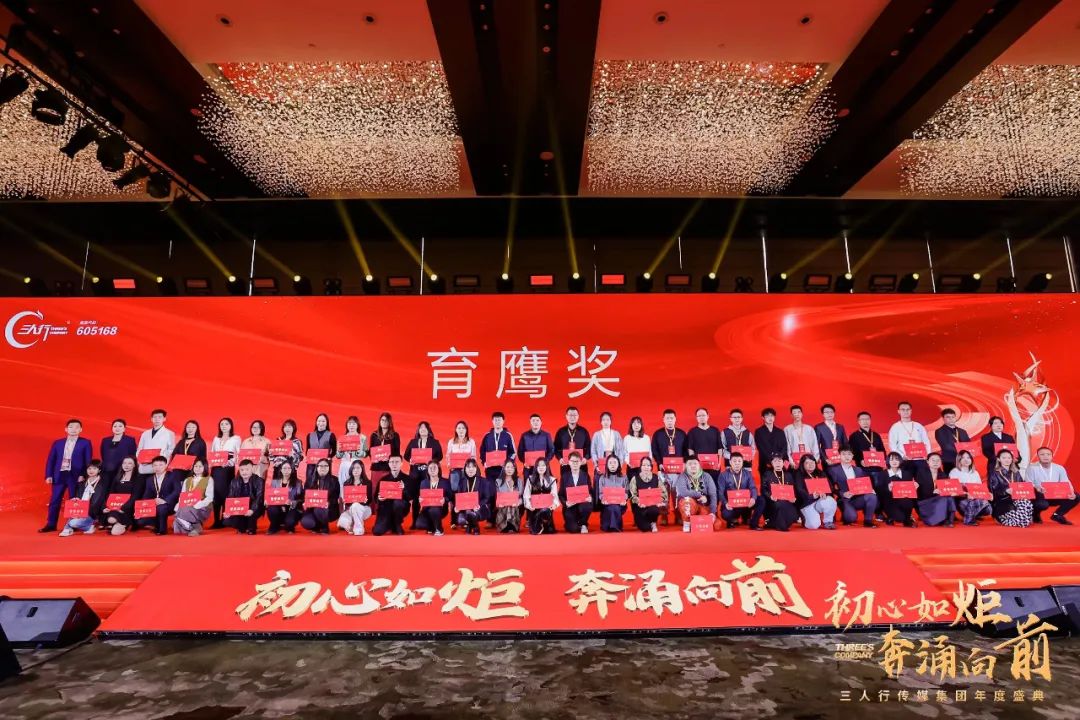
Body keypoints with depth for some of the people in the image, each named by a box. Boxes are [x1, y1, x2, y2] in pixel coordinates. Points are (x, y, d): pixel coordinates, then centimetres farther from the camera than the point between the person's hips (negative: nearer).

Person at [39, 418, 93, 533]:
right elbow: (50, 460, 10)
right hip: (59, 475, 3)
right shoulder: (58, 443, 10)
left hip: (75, 476, -3)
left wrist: (83, 475, -11)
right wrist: (48, 475, 0)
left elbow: (88, 461, -1)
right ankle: (51, 525, 14)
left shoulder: (85, 443, 2)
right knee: (54, 501, 5)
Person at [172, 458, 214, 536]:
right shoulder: (187, 480, 20)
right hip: (187, 508, 4)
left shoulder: (209, 480, 6)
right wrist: (178, 507, -9)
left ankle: (196, 528, -11)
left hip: (202, 508, -4)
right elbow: (182, 496, 11)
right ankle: (195, 527, -12)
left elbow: (209, 498, -5)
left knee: (183, 513, -31)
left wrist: (196, 506, -20)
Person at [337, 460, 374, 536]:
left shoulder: (367, 483, -1)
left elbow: (370, 499, -3)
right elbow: (344, 499, 7)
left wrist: (365, 500, -25)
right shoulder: (347, 483, 6)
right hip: (349, 509, 1)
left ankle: (359, 529, -21)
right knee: (342, 522, -33)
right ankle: (352, 527, 3)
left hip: (364, 508, -1)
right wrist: (344, 500, -15)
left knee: (355, 506, -38)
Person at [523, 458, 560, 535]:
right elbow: (526, 495, 3)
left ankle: (543, 527, -9)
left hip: (547, 507, 1)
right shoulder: (531, 479, 9)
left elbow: (555, 495, 2)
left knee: (545, 511, -35)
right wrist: (529, 504, -17)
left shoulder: (552, 479, 10)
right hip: (534, 508, -1)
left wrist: (554, 504, -19)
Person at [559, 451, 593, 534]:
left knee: (588, 507, -36)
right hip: (569, 506, -2)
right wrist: (565, 503, -18)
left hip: (583, 504, 2)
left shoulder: (585, 475, 6)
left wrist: (590, 497, -19)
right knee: (573, 529, -25)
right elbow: (560, 494, 2)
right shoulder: (565, 476, 3)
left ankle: (583, 524, -3)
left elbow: (590, 491, 4)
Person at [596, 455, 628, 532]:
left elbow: (626, 492, 4)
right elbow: (600, 493, 5)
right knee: (611, 508, -34)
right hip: (607, 504, 0)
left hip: (619, 504, 1)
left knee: (615, 508, -34)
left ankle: (614, 526, -18)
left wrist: (624, 500, -18)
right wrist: (603, 499, -18)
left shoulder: (623, 477, 12)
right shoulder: (602, 478, 10)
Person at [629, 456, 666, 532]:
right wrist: (639, 502, -25)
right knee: (644, 528, -21)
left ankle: (653, 523, 1)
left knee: (654, 510, -36)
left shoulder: (656, 478, 6)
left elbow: (664, 492, 5)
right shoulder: (635, 478, -1)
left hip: (653, 505, 1)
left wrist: (660, 501, -14)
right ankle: (651, 525, 19)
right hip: (640, 507, -1)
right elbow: (633, 495, -6)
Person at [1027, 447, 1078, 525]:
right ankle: (1035, 514, 3)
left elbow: (1066, 484, -1)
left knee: (1075, 497, -15)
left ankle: (1057, 515, 6)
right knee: (1043, 504, -37)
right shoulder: (1032, 467, -10)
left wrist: (1071, 493, -22)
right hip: (1040, 497, -5)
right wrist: (1036, 488, -38)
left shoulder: (1059, 468, 4)